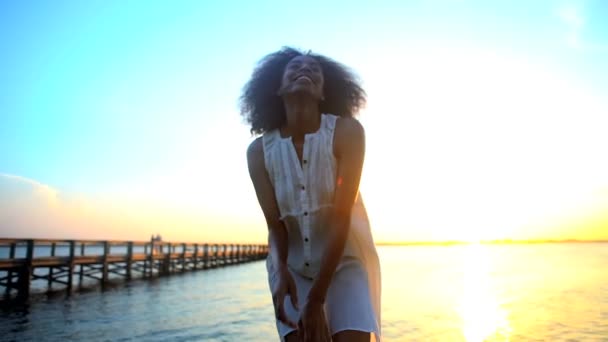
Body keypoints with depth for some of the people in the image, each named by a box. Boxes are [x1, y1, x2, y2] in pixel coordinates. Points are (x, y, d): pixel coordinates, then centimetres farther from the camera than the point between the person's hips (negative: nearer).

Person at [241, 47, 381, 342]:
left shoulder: (347, 131, -18)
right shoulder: (259, 151, -10)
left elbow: (342, 218, -22)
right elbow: (274, 225, -8)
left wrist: (317, 299, -25)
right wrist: (281, 272, -29)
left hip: (346, 261, -1)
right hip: (293, 267, 2)